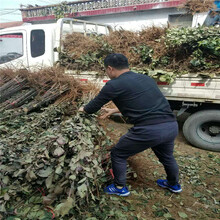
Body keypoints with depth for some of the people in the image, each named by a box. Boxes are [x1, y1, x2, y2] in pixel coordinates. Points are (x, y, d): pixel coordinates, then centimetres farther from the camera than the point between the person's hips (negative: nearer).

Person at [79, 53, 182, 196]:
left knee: (118, 155, 17)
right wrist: (114, 110, 40)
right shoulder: (146, 78, 18)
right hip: (172, 126, 7)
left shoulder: (114, 85, -3)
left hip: (149, 130, -7)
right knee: (167, 156, 34)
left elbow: (93, 107, 8)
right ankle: (174, 184, 56)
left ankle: (120, 188, 35)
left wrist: (84, 109, 31)